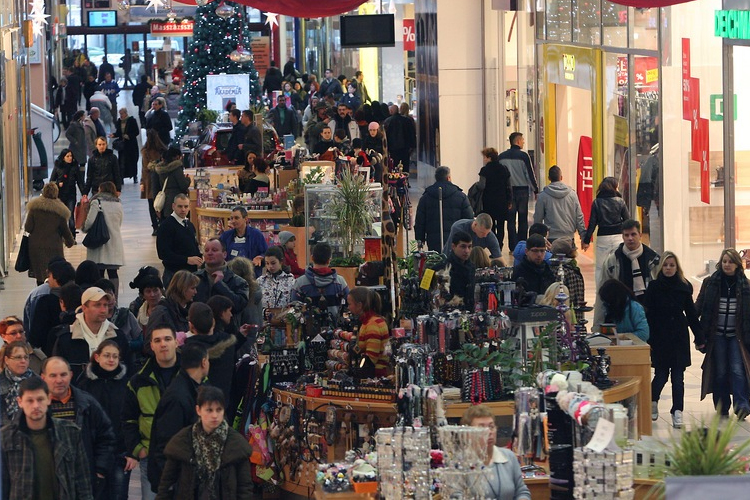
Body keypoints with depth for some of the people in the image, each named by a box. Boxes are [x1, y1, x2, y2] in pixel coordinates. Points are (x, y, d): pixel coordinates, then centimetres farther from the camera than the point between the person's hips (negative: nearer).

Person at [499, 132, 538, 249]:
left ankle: (513, 246, 3)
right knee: (523, 219, 5)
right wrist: (536, 190, 1)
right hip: (522, 190, -3)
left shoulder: (501, 156, 3)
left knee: (511, 219, 6)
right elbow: (530, 174, -7)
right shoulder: (523, 156, -9)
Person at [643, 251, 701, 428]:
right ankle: (653, 402, 28)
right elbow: (648, 314, -5)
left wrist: (699, 336, 7)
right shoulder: (654, 287, -2)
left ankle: (677, 412, -1)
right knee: (661, 374, 0)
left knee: (678, 376, -2)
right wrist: (648, 338, -12)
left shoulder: (684, 287, 5)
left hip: (679, 337, 2)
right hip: (660, 337, -2)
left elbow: (691, 313, 10)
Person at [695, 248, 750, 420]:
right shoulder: (710, 283, 2)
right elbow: (698, 308, 2)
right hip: (717, 335, 1)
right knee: (720, 372, 4)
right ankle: (722, 408, 11)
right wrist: (700, 335, -7)